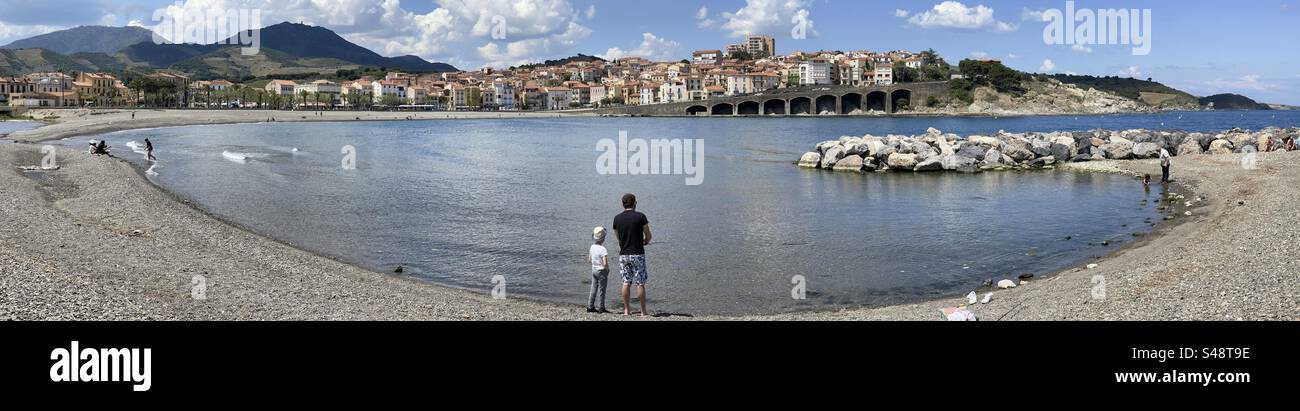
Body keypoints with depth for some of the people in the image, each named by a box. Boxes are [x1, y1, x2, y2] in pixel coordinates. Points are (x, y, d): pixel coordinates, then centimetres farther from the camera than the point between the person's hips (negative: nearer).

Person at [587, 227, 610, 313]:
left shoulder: (592, 247, 1)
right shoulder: (603, 249, -21)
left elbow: (589, 259, 12)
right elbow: (605, 263, -26)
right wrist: (607, 269, -8)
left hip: (594, 270, 7)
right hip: (602, 271, -7)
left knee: (593, 289, 13)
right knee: (602, 290, 3)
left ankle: (590, 306, 17)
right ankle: (602, 309, 10)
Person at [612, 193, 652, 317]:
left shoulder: (617, 218, 2)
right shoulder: (640, 216, -7)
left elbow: (618, 237, 12)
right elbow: (648, 236, -2)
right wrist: (644, 242, 20)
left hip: (623, 254, 3)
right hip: (638, 254, -3)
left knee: (626, 282, 10)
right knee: (640, 283, 2)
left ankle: (626, 310, 13)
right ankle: (643, 312, 6)